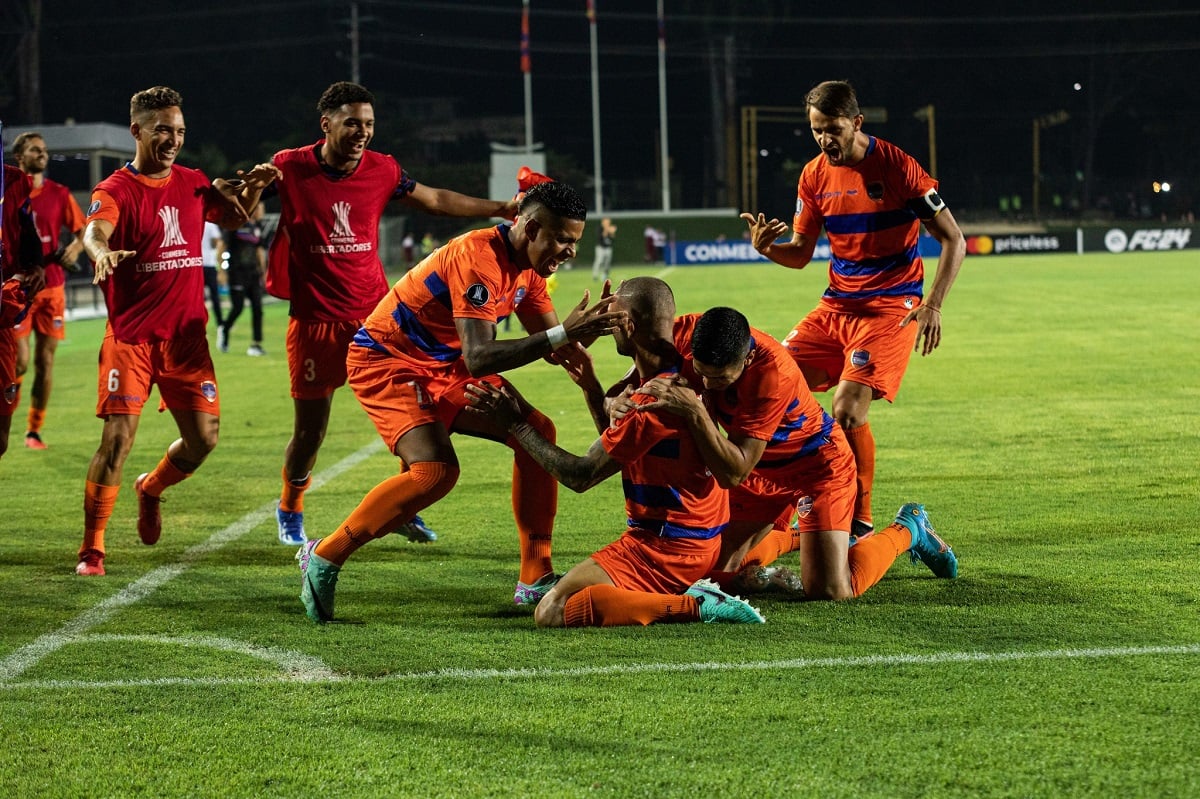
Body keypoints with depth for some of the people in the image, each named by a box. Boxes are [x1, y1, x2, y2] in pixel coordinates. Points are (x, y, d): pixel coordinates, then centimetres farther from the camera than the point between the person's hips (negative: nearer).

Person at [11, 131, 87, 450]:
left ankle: (34, 430, 12)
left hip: (52, 288, 2)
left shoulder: (59, 194, 5)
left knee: (45, 361, 3)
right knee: (19, 362, -11)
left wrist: (75, 247, -11)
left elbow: (82, 231, 10)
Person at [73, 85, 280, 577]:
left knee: (203, 437, 0)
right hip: (131, 335, -5)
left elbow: (232, 218, 28)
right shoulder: (116, 190, -8)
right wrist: (102, 252, -53)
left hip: (187, 334, 5)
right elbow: (94, 229, -29)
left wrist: (251, 189, 7)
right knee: (118, 438, -12)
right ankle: (91, 549, -2)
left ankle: (151, 490, 33)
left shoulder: (193, 184, 9)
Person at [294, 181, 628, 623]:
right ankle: (323, 558, -12)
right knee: (436, 471, -27)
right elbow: (478, 357, -36)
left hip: (443, 367, 9)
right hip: (385, 361, -9)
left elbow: (551, 343, 5)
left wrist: (588, 324, -16)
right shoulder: (479, 258, -28)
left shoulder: (528, 264, 2)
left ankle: (535, 579, 4)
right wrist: (564, 333, -38)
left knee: (536, 431, -2)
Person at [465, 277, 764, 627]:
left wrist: (516, 425, -8)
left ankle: (692, 606, -19)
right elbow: (618, 446, 21)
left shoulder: (655, 399, -22)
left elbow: (580, 476, -16)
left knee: (551, 613, -16)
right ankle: (692, 595, 6)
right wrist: (590, 386, 15)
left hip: (666, 546, -10)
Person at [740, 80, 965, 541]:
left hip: (890, 308, -6)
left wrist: (933, 306, -19)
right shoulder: (815, 176, 5)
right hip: (836, 307, 6)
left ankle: (859, 523, -8)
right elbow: (800, 254, 12)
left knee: (847, 408, -21)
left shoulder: (895, 167, -11)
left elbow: (953, 240, -9)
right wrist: (766, 247, -11)